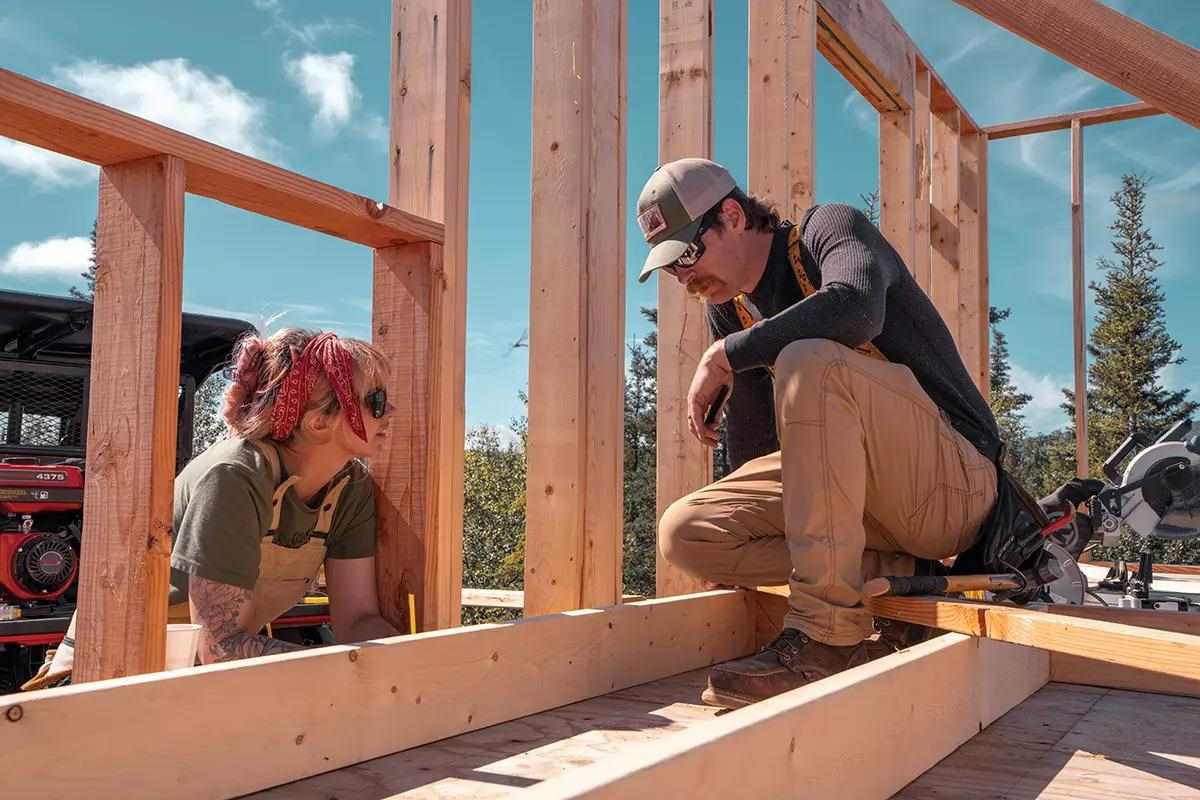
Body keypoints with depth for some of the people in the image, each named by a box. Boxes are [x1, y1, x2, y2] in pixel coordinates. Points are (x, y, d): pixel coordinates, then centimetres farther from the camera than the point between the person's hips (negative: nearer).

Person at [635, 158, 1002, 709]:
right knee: (683, 533, -8)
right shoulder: (728, 310, 11)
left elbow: (854, 309, -33)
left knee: (810, 359, -33)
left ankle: (828, 635, -30)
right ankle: (899, 574, -8)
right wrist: (737, 555, 15)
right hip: (858, 496, 8)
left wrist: (723, 356, -22)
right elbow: (753, 439, 16)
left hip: (953, 483, -7)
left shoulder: (831, 229, -8)